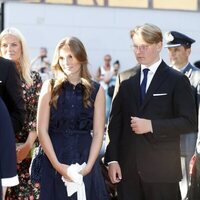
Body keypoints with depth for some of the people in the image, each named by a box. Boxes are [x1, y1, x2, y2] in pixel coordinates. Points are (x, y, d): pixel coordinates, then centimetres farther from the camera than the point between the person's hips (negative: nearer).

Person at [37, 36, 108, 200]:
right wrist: (58, 165, -12)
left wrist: (88, 166, -12)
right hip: (54, 162, 0)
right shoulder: (50, 87, 3)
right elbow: (42, 130, -3)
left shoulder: (96, 90, 4)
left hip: (85, 158, 1)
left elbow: (98, 133, 0)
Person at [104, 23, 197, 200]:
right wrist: (112, 159, 0)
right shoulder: (125, 79, 10)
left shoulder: (177, 81, 0)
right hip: (127, 168, 3)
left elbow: (190, 122, -6)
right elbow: (115, 121, 8)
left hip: (162, 169, -3)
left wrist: (151, 126, -15)